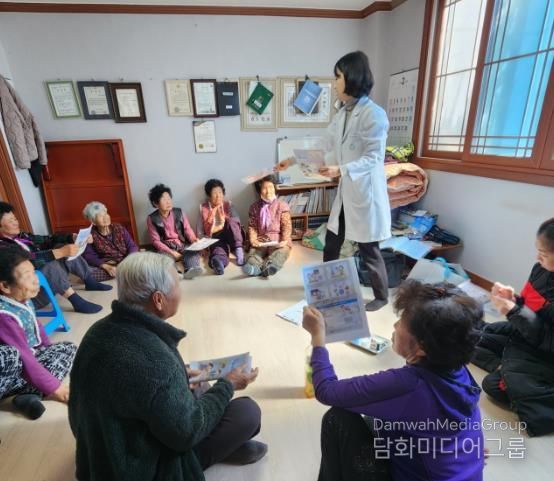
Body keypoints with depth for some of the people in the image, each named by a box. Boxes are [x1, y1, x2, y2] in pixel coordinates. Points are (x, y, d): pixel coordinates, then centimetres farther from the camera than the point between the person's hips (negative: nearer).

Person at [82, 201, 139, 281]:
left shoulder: (119, 228, 8)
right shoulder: (91, 235, 3)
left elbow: (132, 246, 3)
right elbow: (88, 256, -7)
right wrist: (106, 266, -23)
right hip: (107, 266, 0)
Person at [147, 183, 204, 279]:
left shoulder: (179, 212, 1)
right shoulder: (152, 219, -6)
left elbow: (187, 229, 4)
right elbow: (156, 241, -7)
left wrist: (193, 239, -18)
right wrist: (171, 252, -19)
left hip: (182, 244, 2)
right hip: (166, 247, -1)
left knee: (193, 251, -29)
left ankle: (191, 269, -58)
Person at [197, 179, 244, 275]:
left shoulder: (228, 205, 9)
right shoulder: (203, 208, 7)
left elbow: (236, 221, -4)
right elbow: (199, 231, 6)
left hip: (228, 237, 1)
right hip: (214, 239, -1)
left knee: (231, 221, -29)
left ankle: (238, 249, -34)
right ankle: (218, 259, -69)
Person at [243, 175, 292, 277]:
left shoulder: (282, 205, 4)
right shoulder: (255, 207, 12)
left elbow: (286, 225, -2)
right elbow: (252, 226, 7)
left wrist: (284, 240, -18)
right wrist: (253, 240, -11)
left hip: (278, 240, -2)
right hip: (261, 240, 2)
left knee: (281, 252, -34)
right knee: (253, 252, -29)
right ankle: (253, 267, -58)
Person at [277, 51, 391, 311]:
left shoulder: (374, 114, -16)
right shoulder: (342, 114, 10)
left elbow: (373, 158, -20)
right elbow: (327, 150, 13)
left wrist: (342, 170, -34)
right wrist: (294, 160, 10)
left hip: (365, 193, -8)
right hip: (345, 193, 8)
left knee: (368, 250, 4)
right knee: (331, 242, 17)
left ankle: (381, 296, 27)